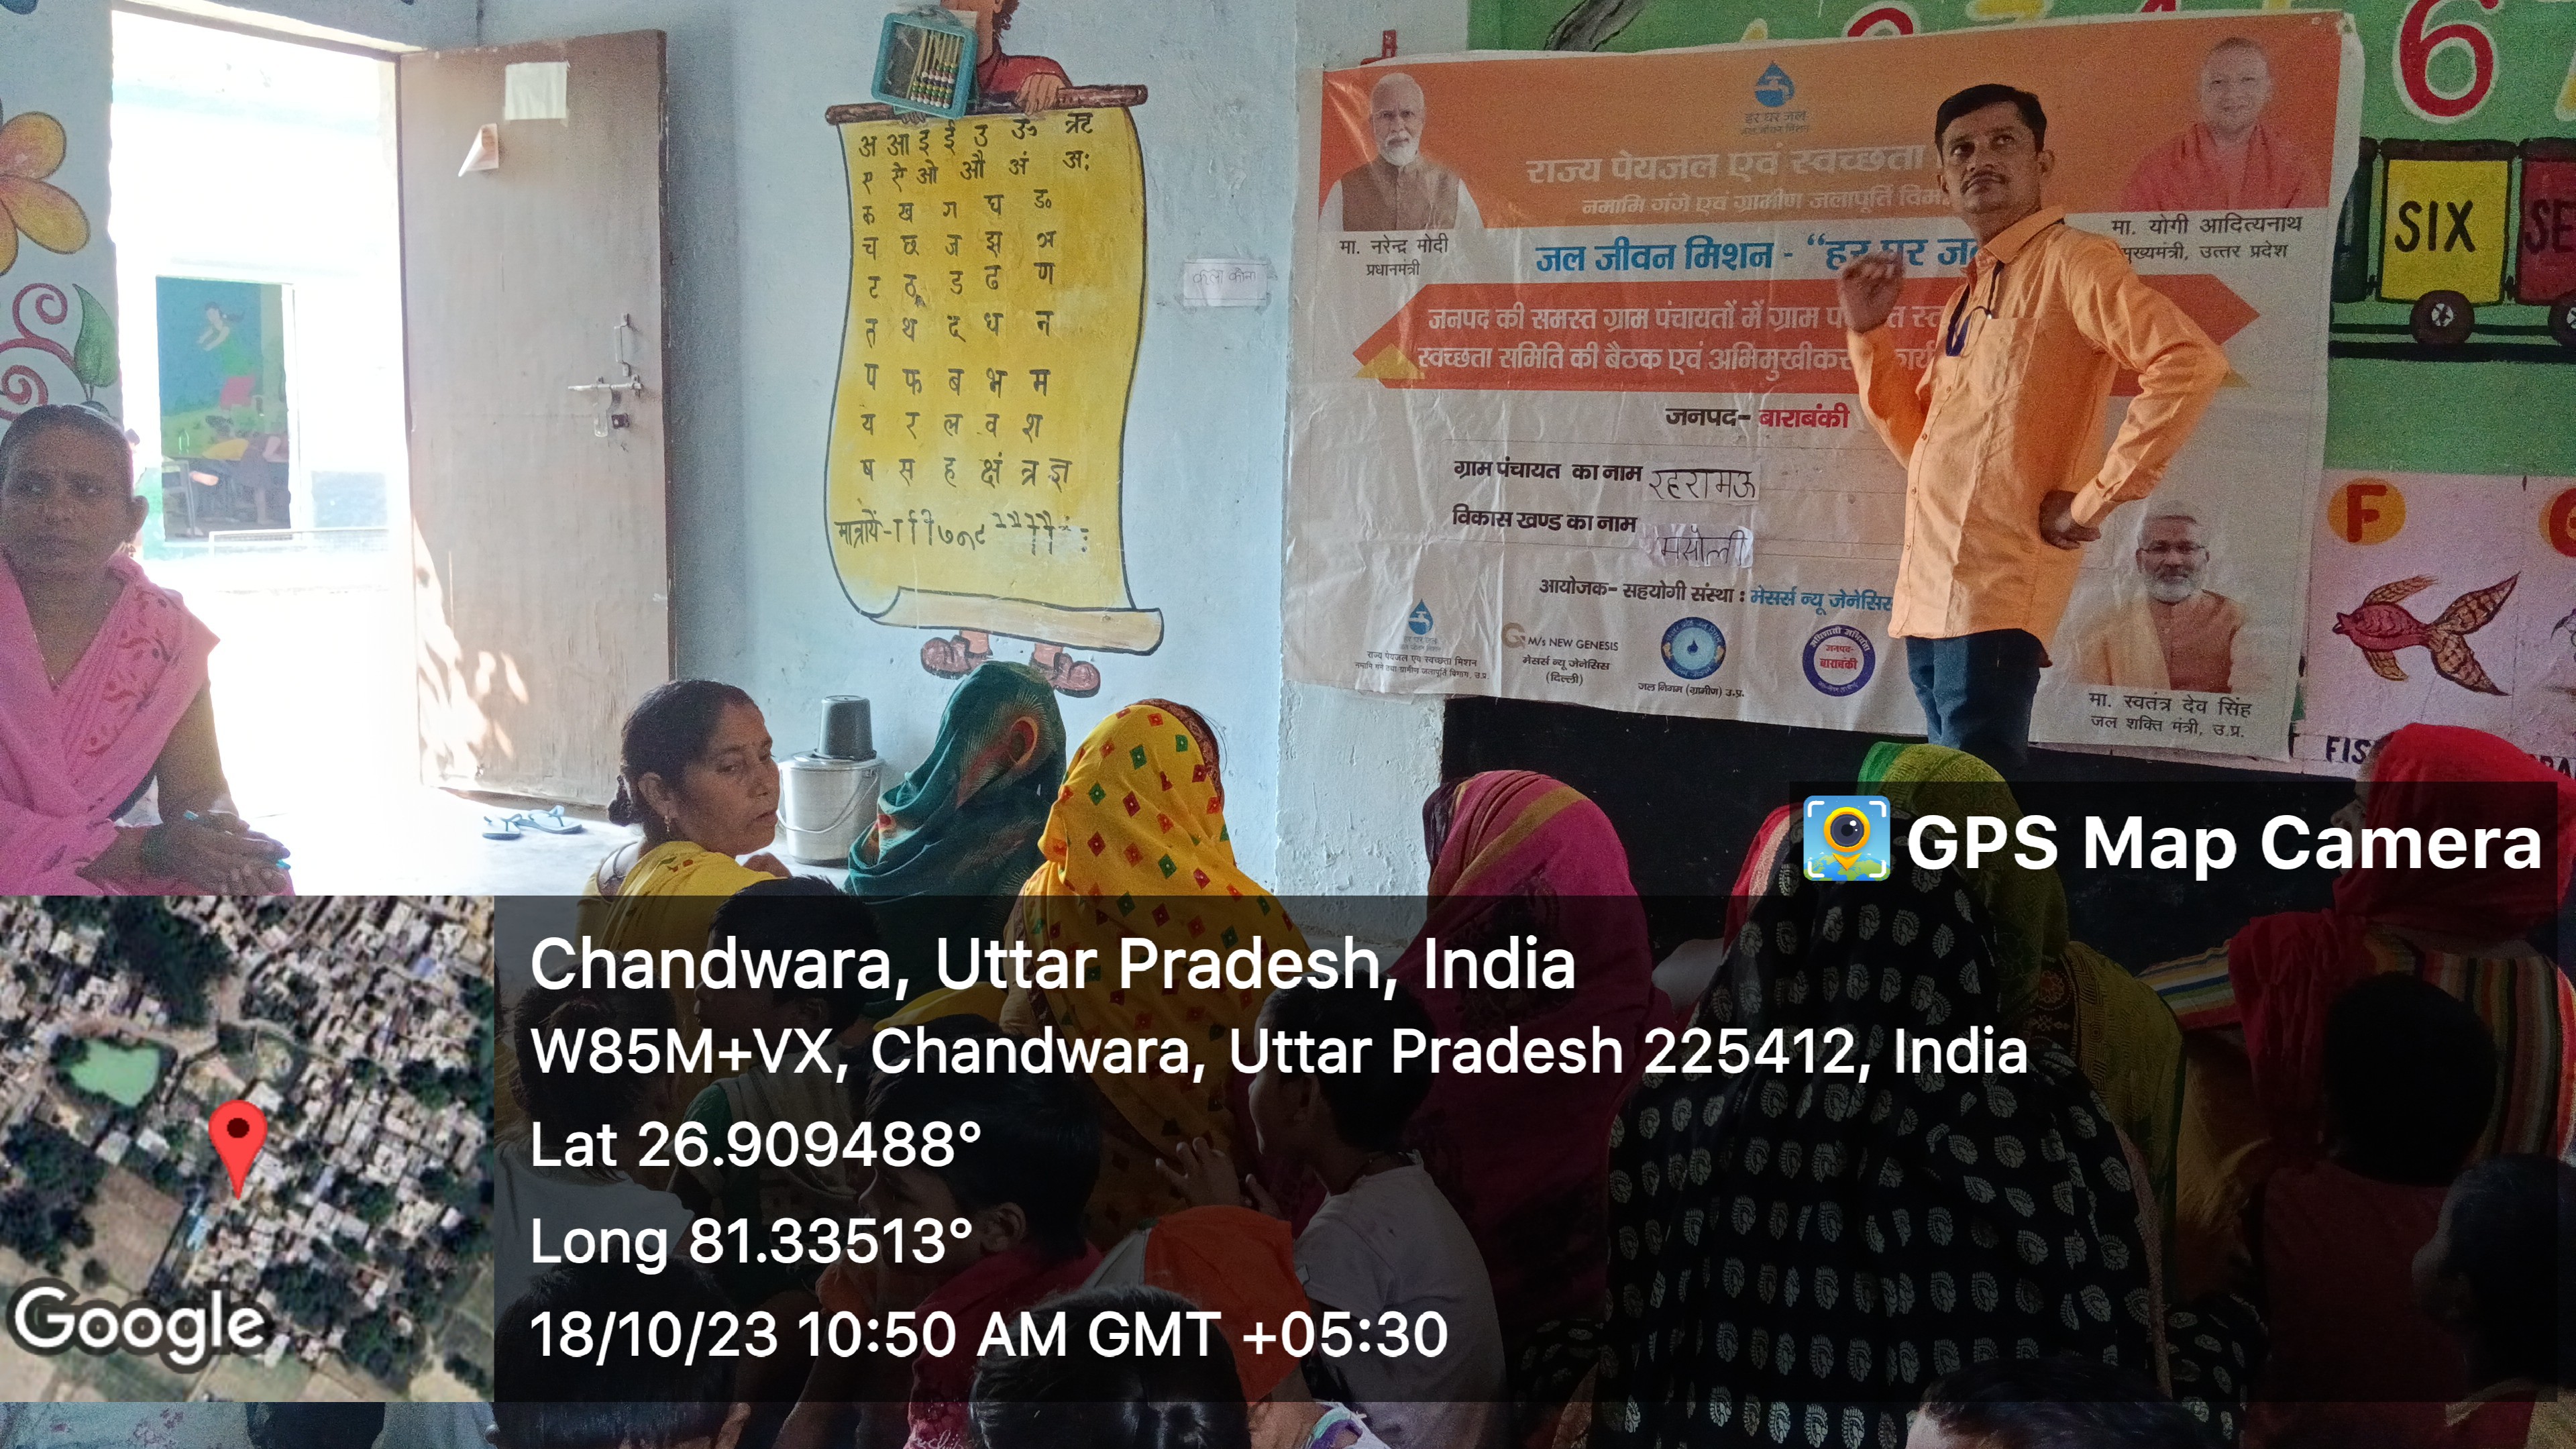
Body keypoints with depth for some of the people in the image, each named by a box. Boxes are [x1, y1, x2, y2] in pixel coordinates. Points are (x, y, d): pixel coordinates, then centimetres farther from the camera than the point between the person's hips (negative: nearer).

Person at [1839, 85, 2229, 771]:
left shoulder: (2068, 261, -5)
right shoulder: (1968, 294, 22)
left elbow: (2191, 363, -19)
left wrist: (2093, 501, -17)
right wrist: (1868, 334, 15)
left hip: (1995, 591, -9)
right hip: (1931, 591, 9)